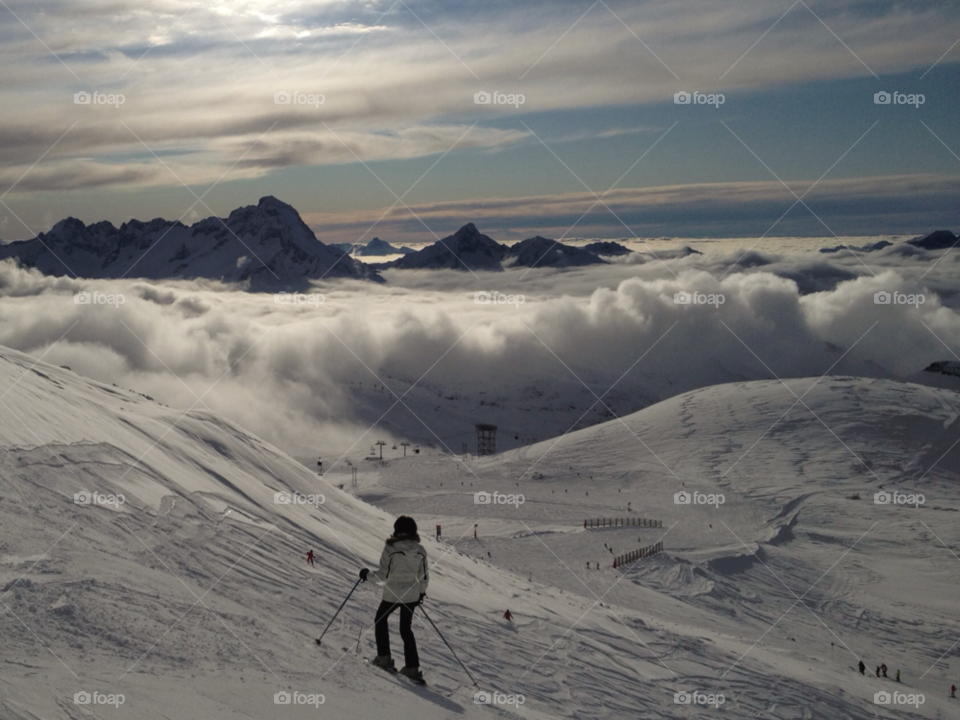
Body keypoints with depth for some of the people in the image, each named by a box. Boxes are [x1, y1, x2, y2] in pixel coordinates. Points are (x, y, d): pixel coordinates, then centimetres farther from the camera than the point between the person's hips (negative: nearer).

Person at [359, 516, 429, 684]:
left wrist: (367, 574, 0)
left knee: (380, 619, 23)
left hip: (392, 594, -4)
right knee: (406, 629, 16)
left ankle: (384, 658, 22)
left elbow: (383, 574, -17)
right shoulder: (420, 550, -4)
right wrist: (422, 591, 21)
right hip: (412, 595, 4)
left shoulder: (391, 548, -16)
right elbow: (424, 576, 4)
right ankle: (412, 668, 11)